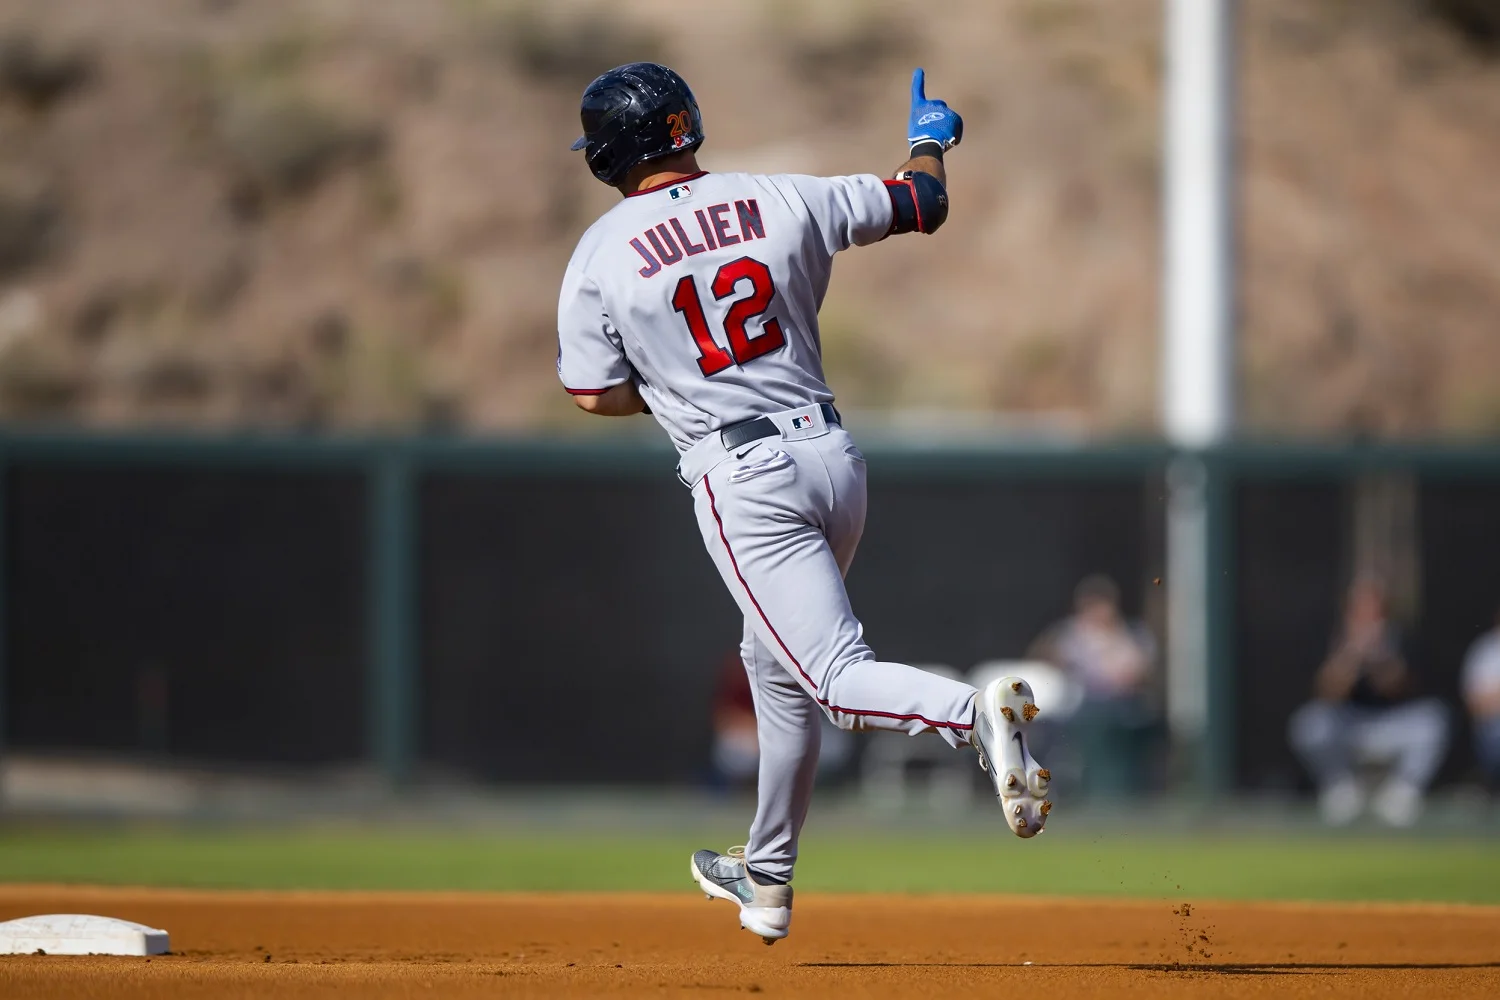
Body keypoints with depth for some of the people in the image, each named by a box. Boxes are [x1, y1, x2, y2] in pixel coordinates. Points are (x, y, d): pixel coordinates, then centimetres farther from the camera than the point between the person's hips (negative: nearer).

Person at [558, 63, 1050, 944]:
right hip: (833, 456, 5)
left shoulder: (601, 256, -4)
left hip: (740, 476, -5)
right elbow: (924, 203, 13)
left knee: (837, 678, -11)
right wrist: (930, 139, 35)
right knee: (779, 666, 22)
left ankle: (975, 712, -42)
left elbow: (598, 396, 0)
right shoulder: (787, 201, 3)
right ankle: (767, 884, 32)